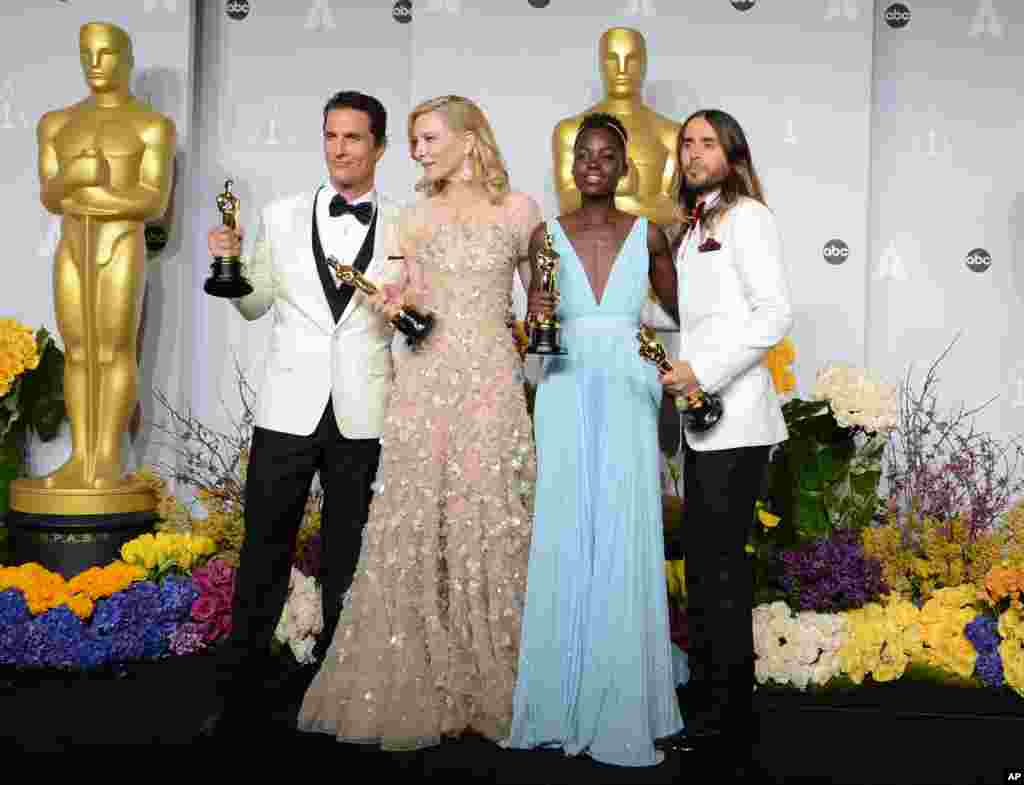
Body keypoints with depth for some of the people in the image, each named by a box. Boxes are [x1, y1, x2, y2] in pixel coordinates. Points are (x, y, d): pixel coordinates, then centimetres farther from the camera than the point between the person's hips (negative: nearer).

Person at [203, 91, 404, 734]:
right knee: (264, 551, 4)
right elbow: (254, 305, 12)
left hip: (363, 415, 0)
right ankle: (239, 687, 16)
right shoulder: (282, 217, 6)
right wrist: (230, 262, -5)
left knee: (347, 555, 11)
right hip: (289, 408, 0)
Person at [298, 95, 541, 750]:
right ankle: (419, 687, 11)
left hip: (491, 379, -2)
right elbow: (414, 301, 16)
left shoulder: (518, 210, 8)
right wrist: (394, 304, -4)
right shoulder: (417, 218, 14)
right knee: (415, 527, 0)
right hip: (425, 380, 2)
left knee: (489, 523, -2)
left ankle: (490, 683, 13)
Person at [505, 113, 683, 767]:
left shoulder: (648, 235, 5)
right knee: (563, 546, 1)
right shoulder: (547, 236, 7)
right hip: (565, 400, 1)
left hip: (627, 401, -1)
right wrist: (536, 319, -11)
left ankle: (621, 707, 10)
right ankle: (563, 703, 14)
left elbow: (679, 312, 14)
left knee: (624, 547, -2)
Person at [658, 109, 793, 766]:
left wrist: (704, 371, -17)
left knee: (722, 563, -6)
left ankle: (729, 719, 4)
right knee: (703, 563, 12)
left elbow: (777, 313, -14)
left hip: (735, 418, -8)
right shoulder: (696, 226, 20)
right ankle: (704, 698, 22)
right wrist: (683, 372, 10)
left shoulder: (747, 216, -5)